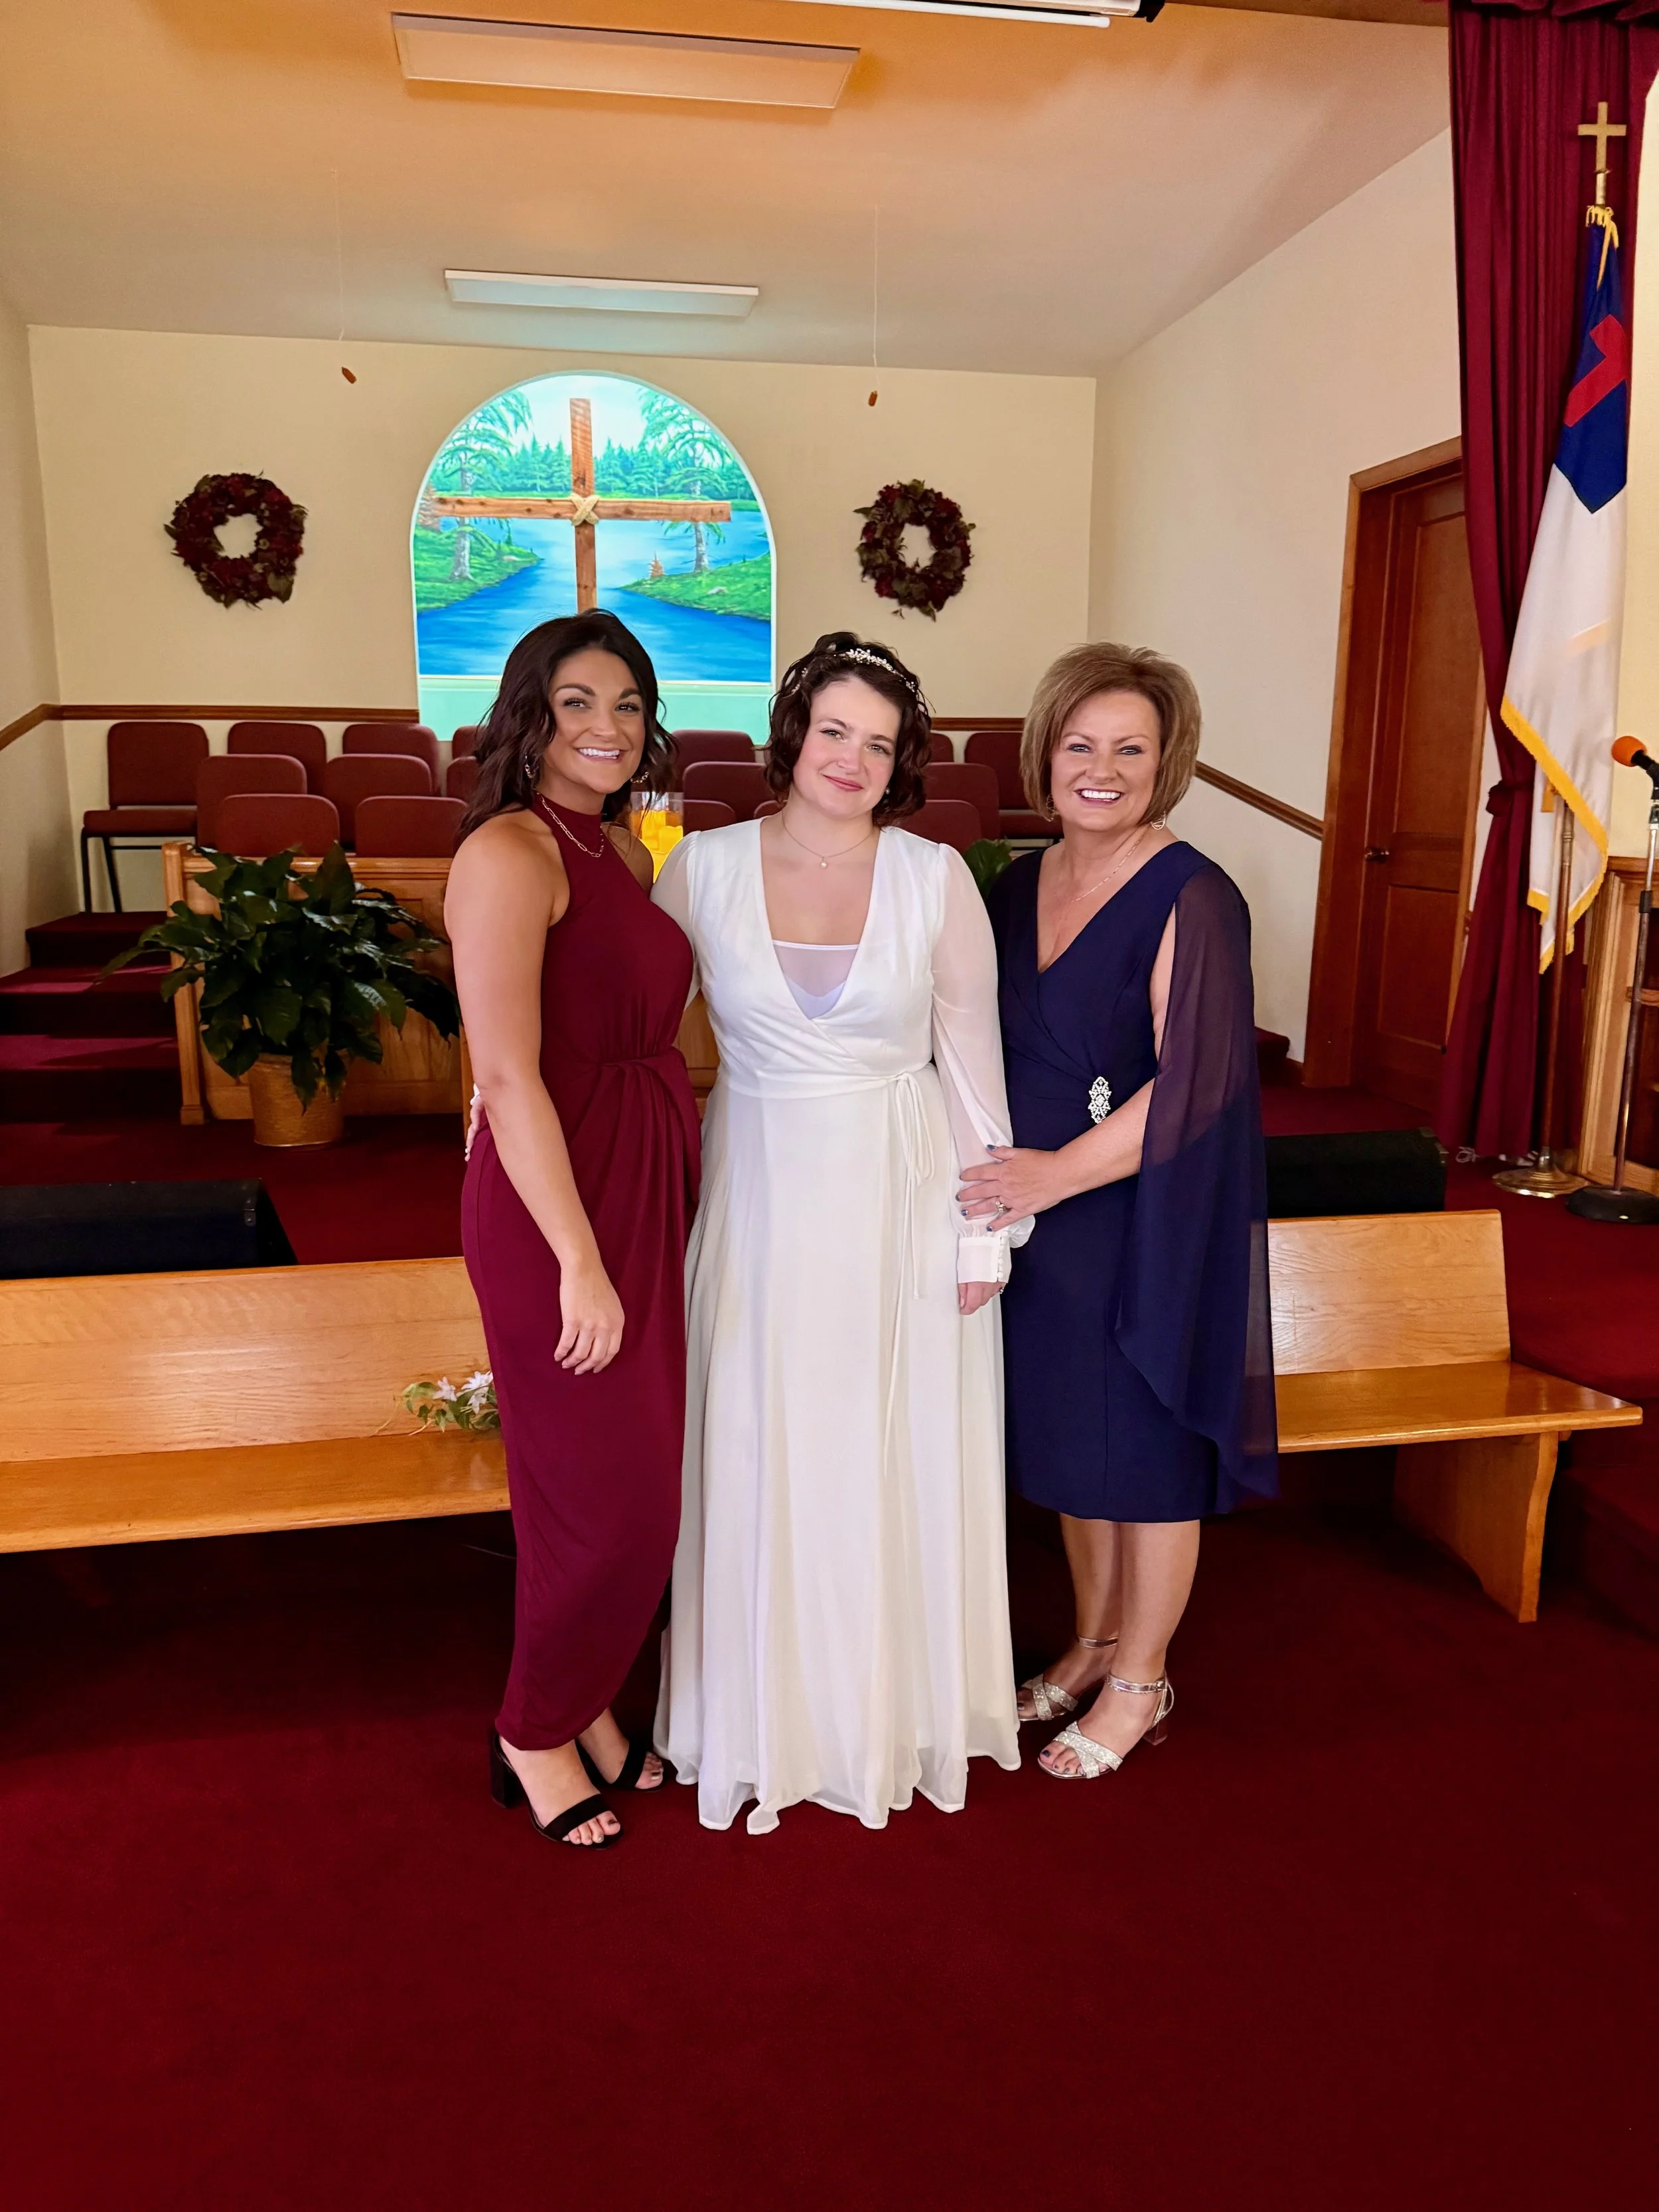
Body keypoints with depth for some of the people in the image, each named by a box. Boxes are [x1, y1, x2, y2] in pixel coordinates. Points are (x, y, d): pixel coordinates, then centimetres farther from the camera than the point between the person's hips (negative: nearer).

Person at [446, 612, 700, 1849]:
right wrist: (580, 1262, -22)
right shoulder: (510, 852, -16)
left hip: (651, 1188, 9)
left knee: (645, 1479, 18)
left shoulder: (625, 847, 11)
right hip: (560, 1203, -8)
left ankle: (587, 1707, 39)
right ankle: (536, 1736, 29)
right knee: (605, 1494, 4)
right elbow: (509, 1075, -22)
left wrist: (685, 1183, 6)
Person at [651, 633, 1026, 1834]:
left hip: (903, 1204, 0)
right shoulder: (702, 867, -2)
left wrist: (986, 1231, -2)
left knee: (899, 1455, 11)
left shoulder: (936, 877, -4)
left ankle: (897, 1709, 35)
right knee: (763, 1456, 10)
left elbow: (972, 1058, -1)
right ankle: (766, 1719, 32)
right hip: (761, 1199, 1)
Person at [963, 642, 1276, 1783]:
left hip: (1148, 1225, -6)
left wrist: (1057, 1173, -23)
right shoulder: (1018, 887, 6)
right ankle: (1095, 1641, 39)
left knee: (1147, 1448, 8)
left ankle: (1140, 1681, 29)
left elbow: (1191, 1084, -21)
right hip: (1041, 1216, 7)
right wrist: (1003, 1175, 3)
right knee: (1069, 1434, 18)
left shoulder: (1191, 900, -15)